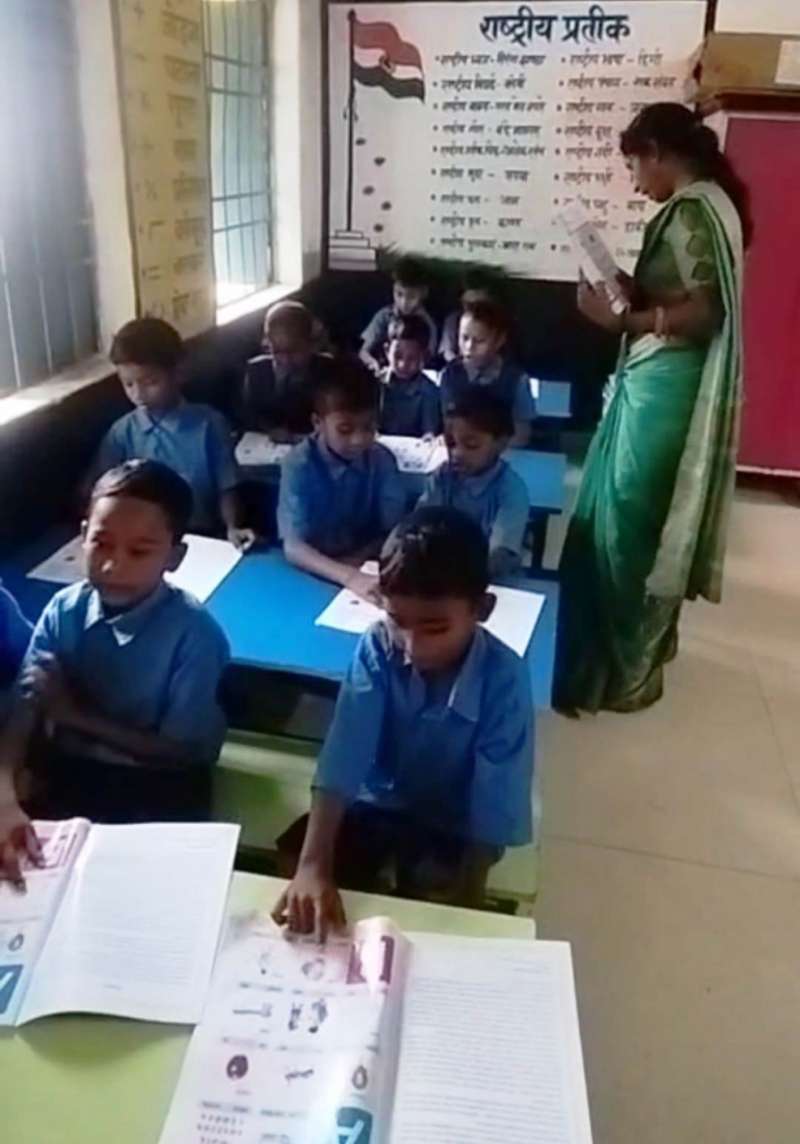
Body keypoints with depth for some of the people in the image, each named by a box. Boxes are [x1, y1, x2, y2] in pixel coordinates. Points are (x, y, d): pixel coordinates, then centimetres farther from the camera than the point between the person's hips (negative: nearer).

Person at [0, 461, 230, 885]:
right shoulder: (63, 610, -8)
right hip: (69, 774, 4)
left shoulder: (195, 634, -19)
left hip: (158, 788, -3)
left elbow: (180, 750, -14)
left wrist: (77, 715, -13)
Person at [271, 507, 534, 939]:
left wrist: (464, 896, -28)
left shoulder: (504, 679, -28)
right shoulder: (377, 648, -23)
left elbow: (495, 809, -24)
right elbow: (342, 759, -32)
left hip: (453, 825, -2)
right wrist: (313, 865, -42)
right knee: (292, 858, -14)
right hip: (378, 802, 2)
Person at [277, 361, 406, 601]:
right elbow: (293, 547, -23)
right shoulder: (298, 464, -16)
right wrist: (349, 577, -36)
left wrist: (357, 561, -17)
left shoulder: (382, 460, -8)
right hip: (310, 574, -2)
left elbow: (392, 532, 0)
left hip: (364, 568, 2)